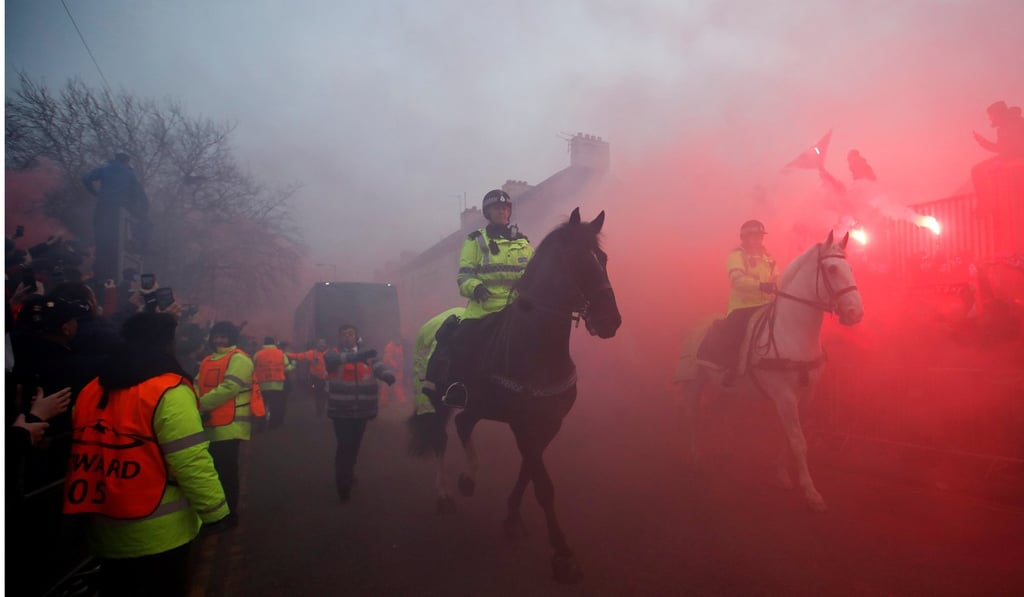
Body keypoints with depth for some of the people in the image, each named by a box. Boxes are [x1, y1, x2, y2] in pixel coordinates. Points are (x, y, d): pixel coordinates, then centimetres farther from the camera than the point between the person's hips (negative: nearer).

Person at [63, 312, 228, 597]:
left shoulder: (91, 390, 4)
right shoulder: (169, 391, -17)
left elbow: (84, 455, 9)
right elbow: (192, 463, -21)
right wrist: (215, 512, -12)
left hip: (103, 530, 6)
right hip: (158, 533, -6)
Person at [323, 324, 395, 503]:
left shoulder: (367, 356, 8)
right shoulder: (333, 355, -2)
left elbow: (378, 367, -9)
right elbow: (332, 360, -26)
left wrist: (388, 375, -34)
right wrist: (357, 356, -42)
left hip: (361, 409, 4)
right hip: (341, 410, -4)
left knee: (354, 445, 17)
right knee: (344, 445, -7)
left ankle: (348, 474, 39)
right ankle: (343, 483, 3)